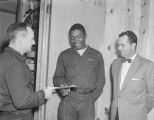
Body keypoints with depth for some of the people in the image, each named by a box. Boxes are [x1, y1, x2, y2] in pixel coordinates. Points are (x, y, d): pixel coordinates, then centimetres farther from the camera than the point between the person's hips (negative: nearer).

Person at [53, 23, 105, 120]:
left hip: (87, 102, 0)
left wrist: (92, 97, -1)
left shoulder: (97, 55, 10)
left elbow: (100, 79, 11)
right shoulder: (64, 55, 11)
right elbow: (58, 77, 12)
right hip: (68, 100, 0)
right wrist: (61, 86, -9)